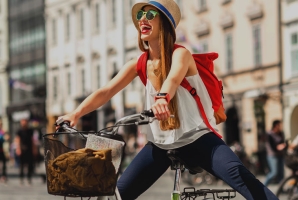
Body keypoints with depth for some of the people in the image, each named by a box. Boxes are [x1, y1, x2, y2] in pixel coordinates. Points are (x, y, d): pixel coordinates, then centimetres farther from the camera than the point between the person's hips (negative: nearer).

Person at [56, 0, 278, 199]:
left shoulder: (180, 54, -14)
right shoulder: (138, 65, 1)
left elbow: (173, 78, -38)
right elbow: (105, 92, -7)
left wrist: (163, 98, -60)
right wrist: (76, 113, -23)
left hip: (197, 139, -5)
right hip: (160, 145, 5)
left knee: (237, 174, -29)